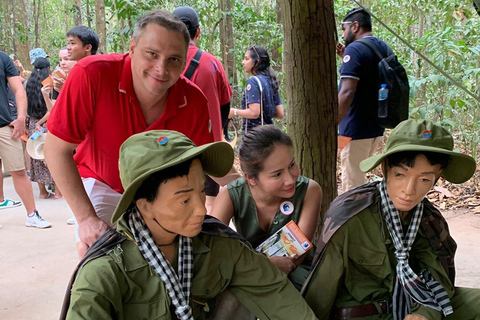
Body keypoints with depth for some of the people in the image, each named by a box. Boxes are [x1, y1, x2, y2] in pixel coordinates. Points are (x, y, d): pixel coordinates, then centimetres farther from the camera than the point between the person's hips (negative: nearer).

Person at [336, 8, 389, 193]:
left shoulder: (354, 49, -14)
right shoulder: (383, 48, 11)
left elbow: (347, 93, -24)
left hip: (356, 129, -9)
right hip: (376, 126, 9)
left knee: (351, 185, -1)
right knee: (359, 179, 21)